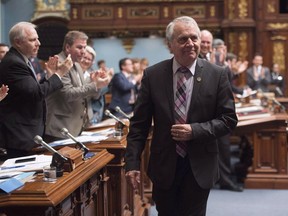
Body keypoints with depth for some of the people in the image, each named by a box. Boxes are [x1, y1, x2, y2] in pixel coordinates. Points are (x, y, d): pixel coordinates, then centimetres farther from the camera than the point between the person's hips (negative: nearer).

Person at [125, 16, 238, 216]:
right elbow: (139, 123, -1)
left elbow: (229, 119, -3)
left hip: (200, 167, -1)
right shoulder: (152, 75, -4)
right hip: (164, 165, 1)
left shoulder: (217, 75, -5)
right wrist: (133, 162, -6)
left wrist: (195, 131, -17)